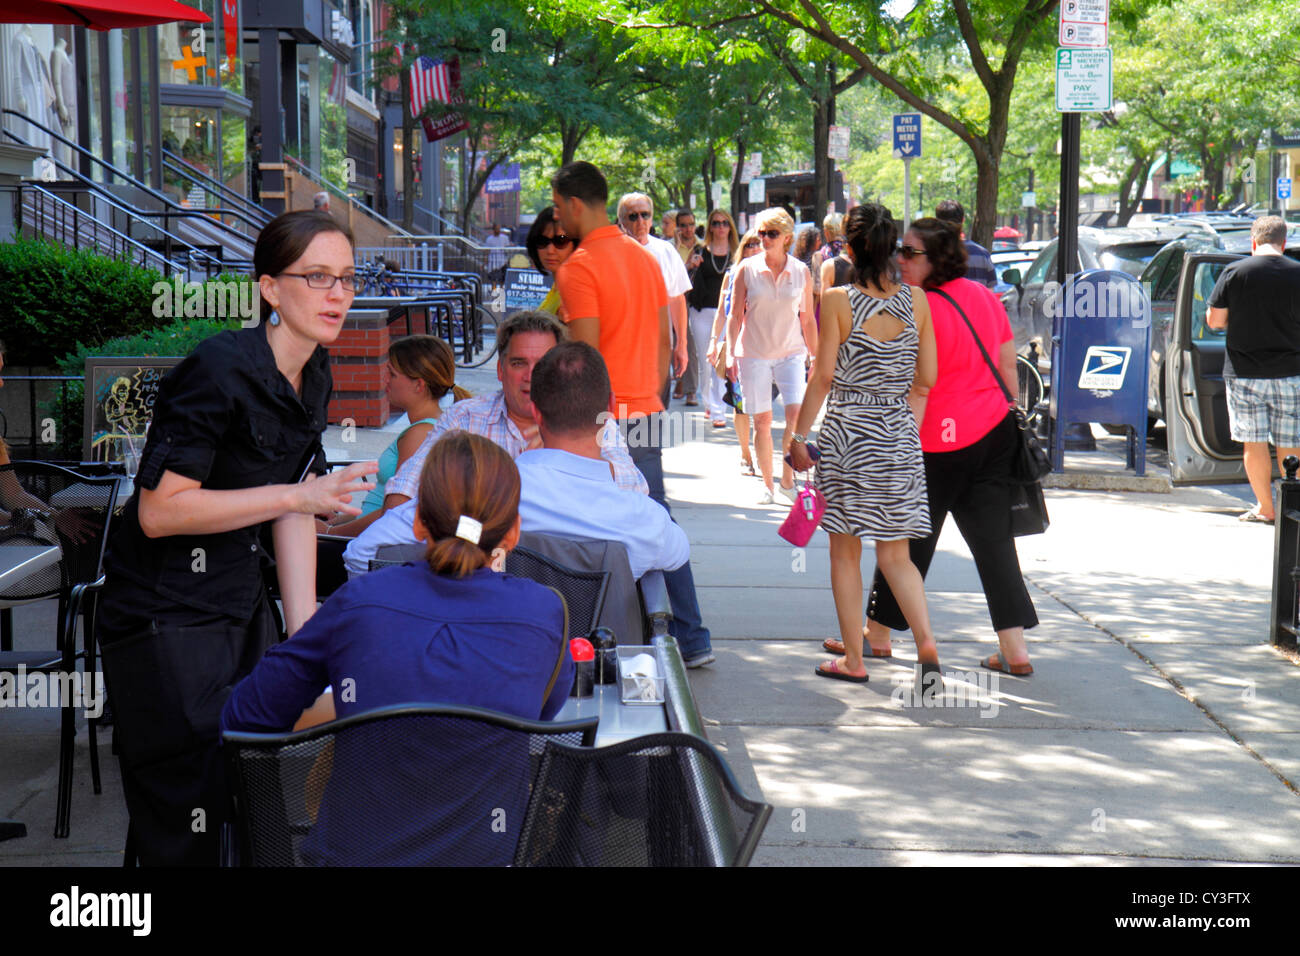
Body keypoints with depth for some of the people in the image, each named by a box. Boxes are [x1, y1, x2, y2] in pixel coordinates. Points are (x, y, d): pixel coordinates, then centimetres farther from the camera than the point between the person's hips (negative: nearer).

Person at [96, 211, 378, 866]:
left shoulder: (313, 376, 6)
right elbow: (160, 511, -23)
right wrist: (297, 494, -22)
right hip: (166, 617, -8)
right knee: (188, 819, -5)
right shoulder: (220, 371, -21)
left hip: (242, 603, 8)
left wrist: (306, 635, 5)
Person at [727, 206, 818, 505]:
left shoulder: (801, 272, 1)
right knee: (762, 420, 1)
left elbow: (808, 319, 8)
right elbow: (735, 315, 3)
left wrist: (816, 356, 9)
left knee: (796, 412, -15)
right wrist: (730, 353, -4)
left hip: (791, 352, 0)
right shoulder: (747, 269, -1)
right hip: (754, 353, 0)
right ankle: (766, 484, 13)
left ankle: (788, 480, -2)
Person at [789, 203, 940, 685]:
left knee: (845, 553, 9)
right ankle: (925, 641, -8)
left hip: (847, 431, -3)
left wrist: (799, 435, 0)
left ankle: (852, 658, 15)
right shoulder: (916, 300, 0)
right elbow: (928, 378, 3)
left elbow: (823, 376, -9)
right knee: (895, 554, 11)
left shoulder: (838, 301, -9)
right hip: (900, 434, 3)